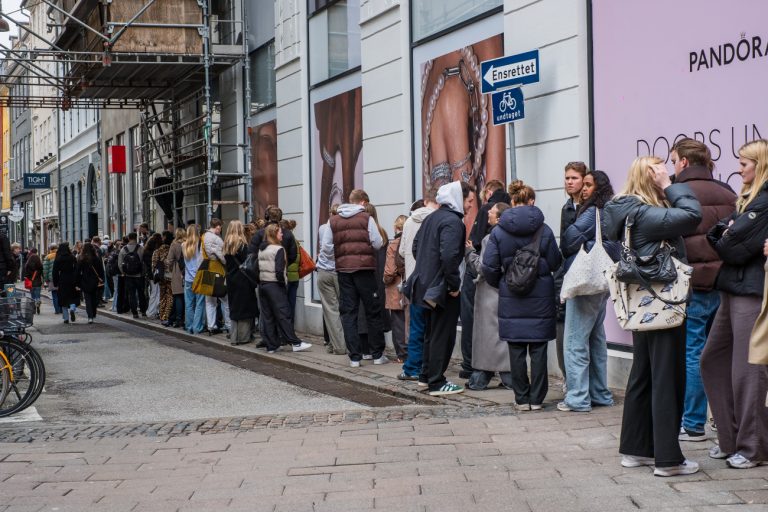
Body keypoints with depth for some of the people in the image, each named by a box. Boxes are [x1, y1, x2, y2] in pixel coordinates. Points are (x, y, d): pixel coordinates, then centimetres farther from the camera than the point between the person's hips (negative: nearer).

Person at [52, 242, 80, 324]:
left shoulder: (57, 259, -2)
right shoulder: (72, 257, -4)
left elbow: (54, 272, 0)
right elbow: (76, 270, -7)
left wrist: (56, 284, 6)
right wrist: (76, 283, -6)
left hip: (62, 281, 1)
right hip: (71, 281, 0)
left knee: (64, 300, 9)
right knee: (73, 298, 10)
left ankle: (66, 318, 8)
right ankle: (72, 309, -20)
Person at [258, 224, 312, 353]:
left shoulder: (261, 250, 11)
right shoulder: (279, 249, -11)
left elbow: (258, 269, 7)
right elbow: (279, 271, -19)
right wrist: (284, 284, -7)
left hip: (262, 284, 7)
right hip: (274, 285, -7)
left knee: (267, 316, 7)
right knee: (283, 315, -4)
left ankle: (271, 346, 9)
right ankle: (295, 343, -2)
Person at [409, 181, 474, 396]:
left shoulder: (432, 217, 11)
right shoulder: (453, 221, -18)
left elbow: (415, 247, 17)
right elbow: (449, 255, -27)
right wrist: (454, 284, -18)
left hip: (425, 284, 9)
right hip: (442, 288, -9)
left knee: (431, 332, 19)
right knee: (443, 334, -1)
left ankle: (428, 374, 29)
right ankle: (437, 382, 3)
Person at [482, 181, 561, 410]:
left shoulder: (498, 231, -5)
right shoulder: (544, 230, -6)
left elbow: (489, 266, -5)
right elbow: (555, 263, -2)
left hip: (511, 298, 1)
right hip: (540, 296, -1)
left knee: (516, 350, 7)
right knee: (538, 349, 6)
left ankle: (522, 399, 11)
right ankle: (536, 399, 9)